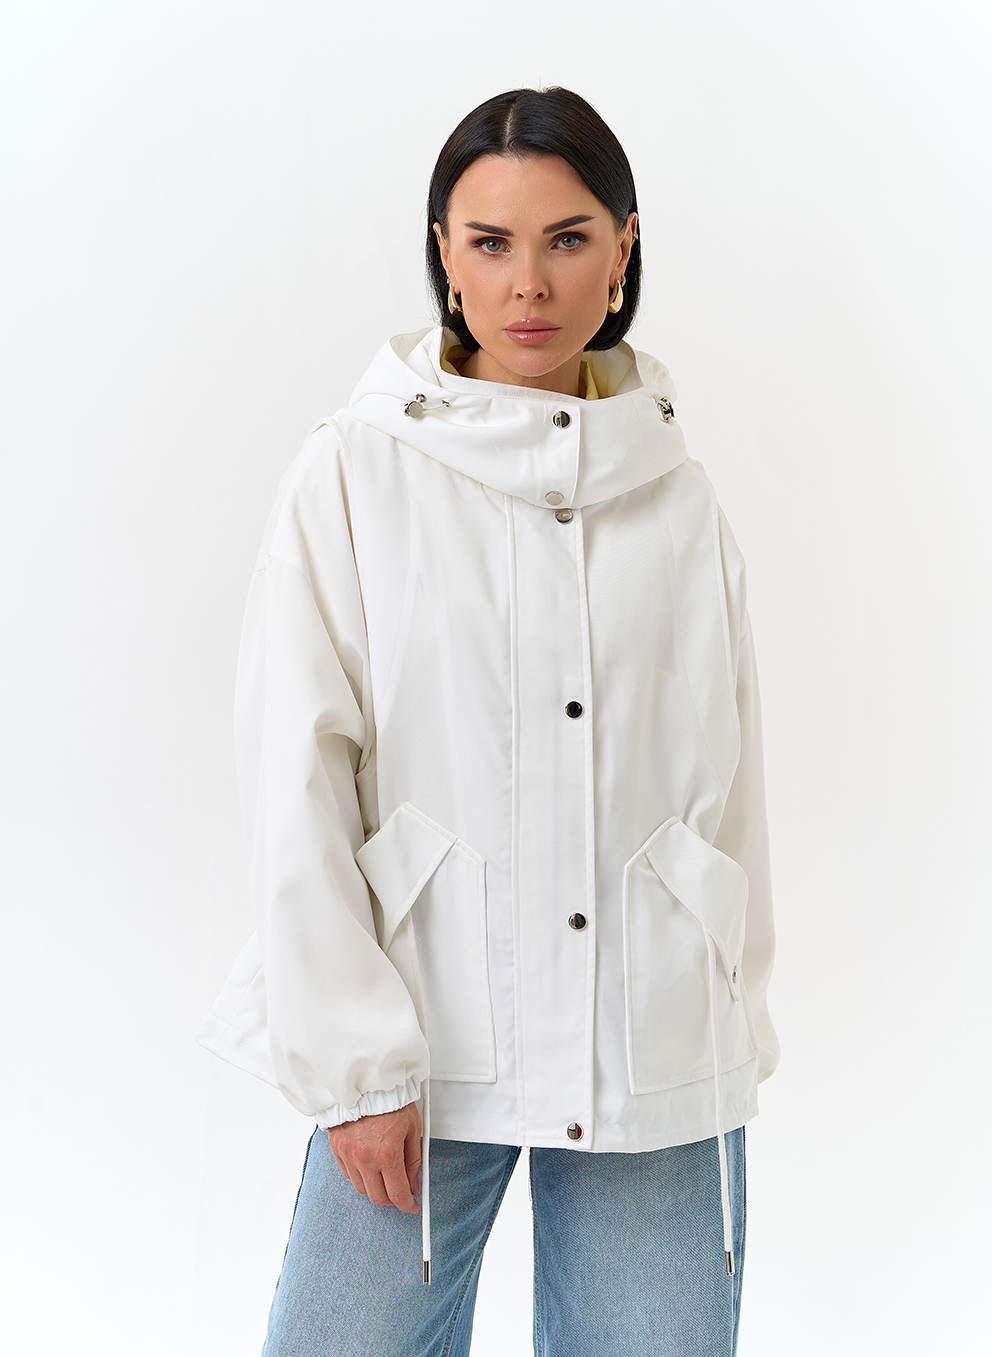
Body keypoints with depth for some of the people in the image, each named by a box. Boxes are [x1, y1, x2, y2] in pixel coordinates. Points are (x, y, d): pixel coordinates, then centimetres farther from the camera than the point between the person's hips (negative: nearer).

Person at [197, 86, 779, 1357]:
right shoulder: (352, 477, -1)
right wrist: (355, 1061, -7)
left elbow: (726, 783, 11)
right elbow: (294, 787, -4)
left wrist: (730, 1029, 11)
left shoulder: (678, 496, 7)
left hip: (661, 1059, 2)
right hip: (432, 1042, -2)